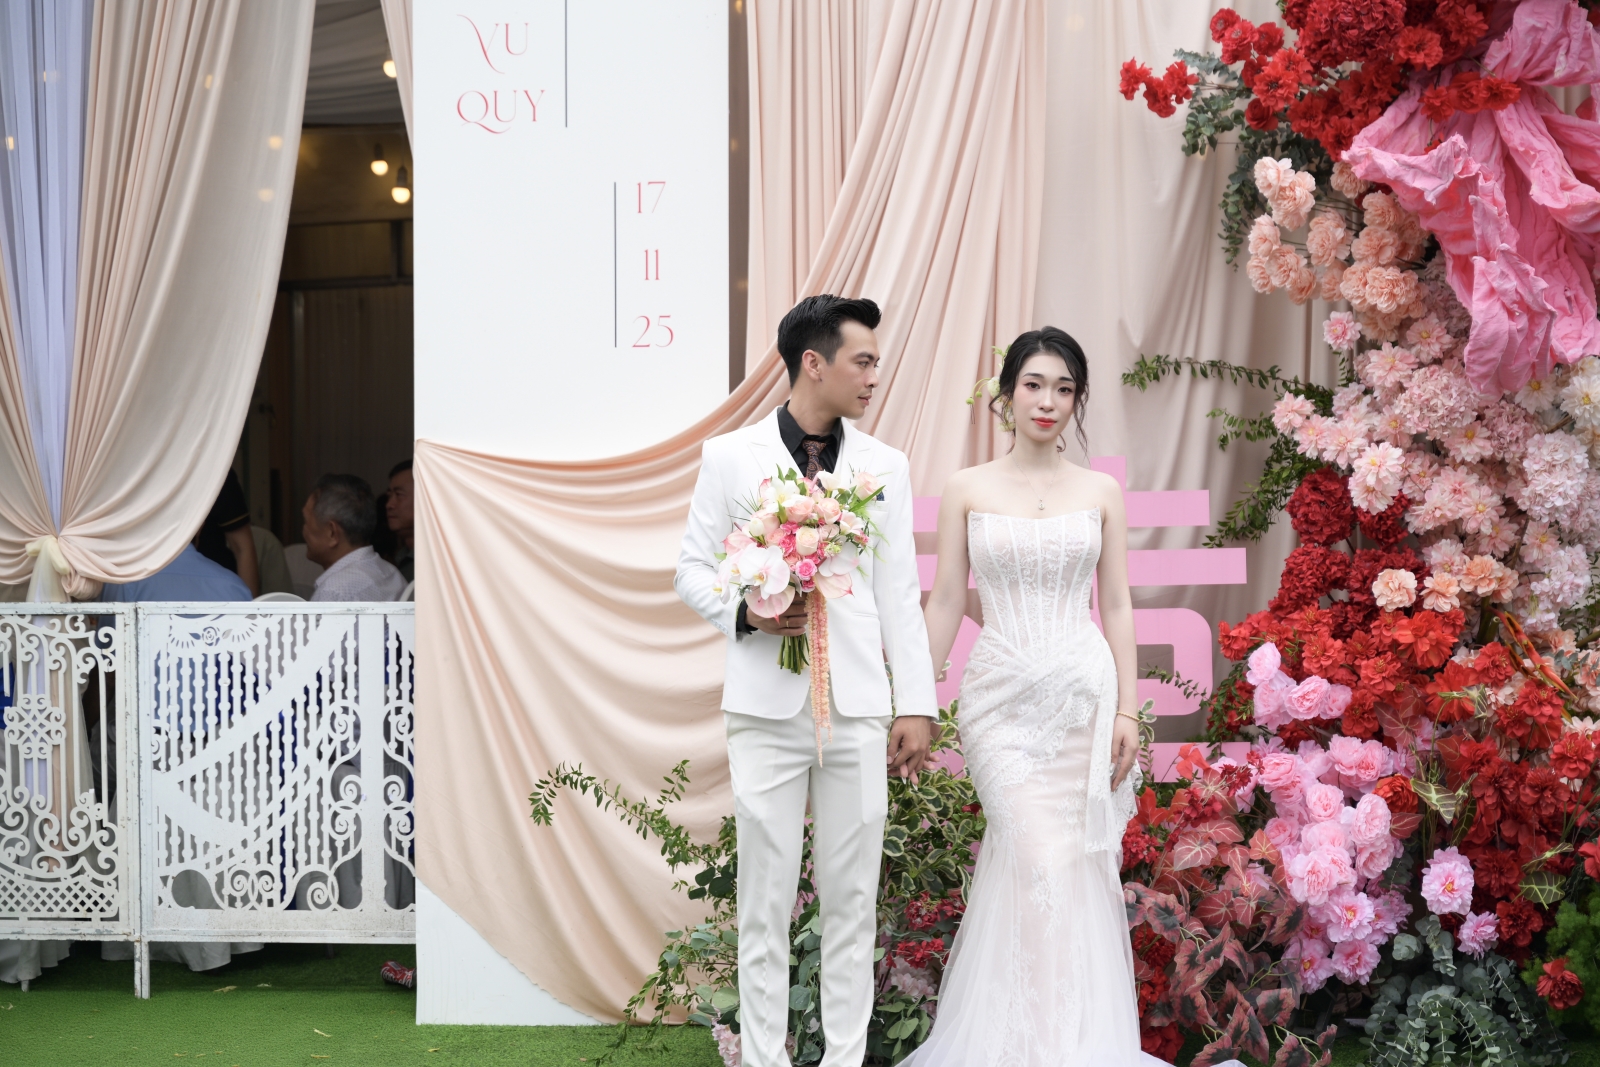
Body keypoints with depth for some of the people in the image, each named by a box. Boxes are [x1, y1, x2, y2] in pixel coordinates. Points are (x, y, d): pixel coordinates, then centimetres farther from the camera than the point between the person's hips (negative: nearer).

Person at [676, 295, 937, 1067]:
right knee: (765, 897, 4)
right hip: (766, 707, -2)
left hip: (859, 710, 2)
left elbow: (899, 594, 9)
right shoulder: (731, 457, 2)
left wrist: (917, 705, 4)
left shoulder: (886, 466, 9)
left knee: (852, 897, 6)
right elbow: (693, 569, 5)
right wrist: (748, 611, -15)